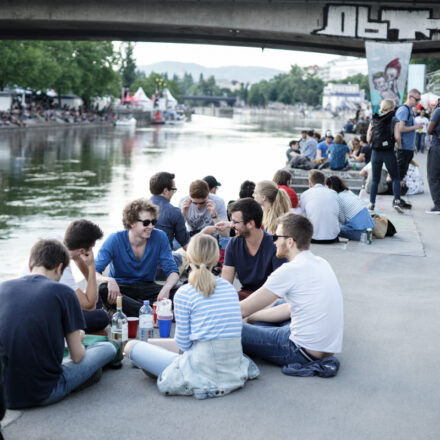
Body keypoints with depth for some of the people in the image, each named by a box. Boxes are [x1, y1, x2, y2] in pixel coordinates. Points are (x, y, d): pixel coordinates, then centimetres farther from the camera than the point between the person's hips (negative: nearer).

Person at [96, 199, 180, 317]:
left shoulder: (160, 237, -8)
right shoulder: (115, 240, -13)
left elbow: (173, 271, -7)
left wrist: (166, 288, -31)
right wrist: (109, 280, -42)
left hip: (147, 288, 2)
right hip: (121, 288, -2)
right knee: (101, 289, -36)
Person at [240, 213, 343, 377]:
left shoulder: (290, 270, -16)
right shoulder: (321, 263, 10)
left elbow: (243, 310, -10)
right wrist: (251, 317, 21)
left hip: (305, 352, -9)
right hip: (328, 348, 9)